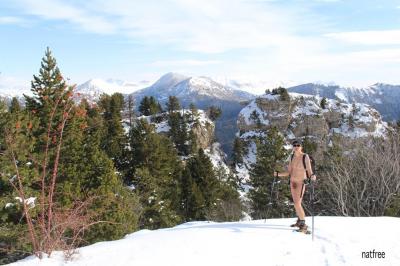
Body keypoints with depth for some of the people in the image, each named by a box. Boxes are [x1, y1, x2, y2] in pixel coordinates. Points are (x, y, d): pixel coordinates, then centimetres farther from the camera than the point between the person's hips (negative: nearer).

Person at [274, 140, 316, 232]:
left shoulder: (305, 157, -16)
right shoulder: (292, 157, 2)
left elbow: (310, 171, -17)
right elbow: (289, 172, 7)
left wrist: (312, 176, -38)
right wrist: (278, 174, -1)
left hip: (301, 182, -6)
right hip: (293, 181, 7)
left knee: (297, 204, -14)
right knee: (296, 203, 16)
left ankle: (303, 225, -5)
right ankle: (299, 221, 32)